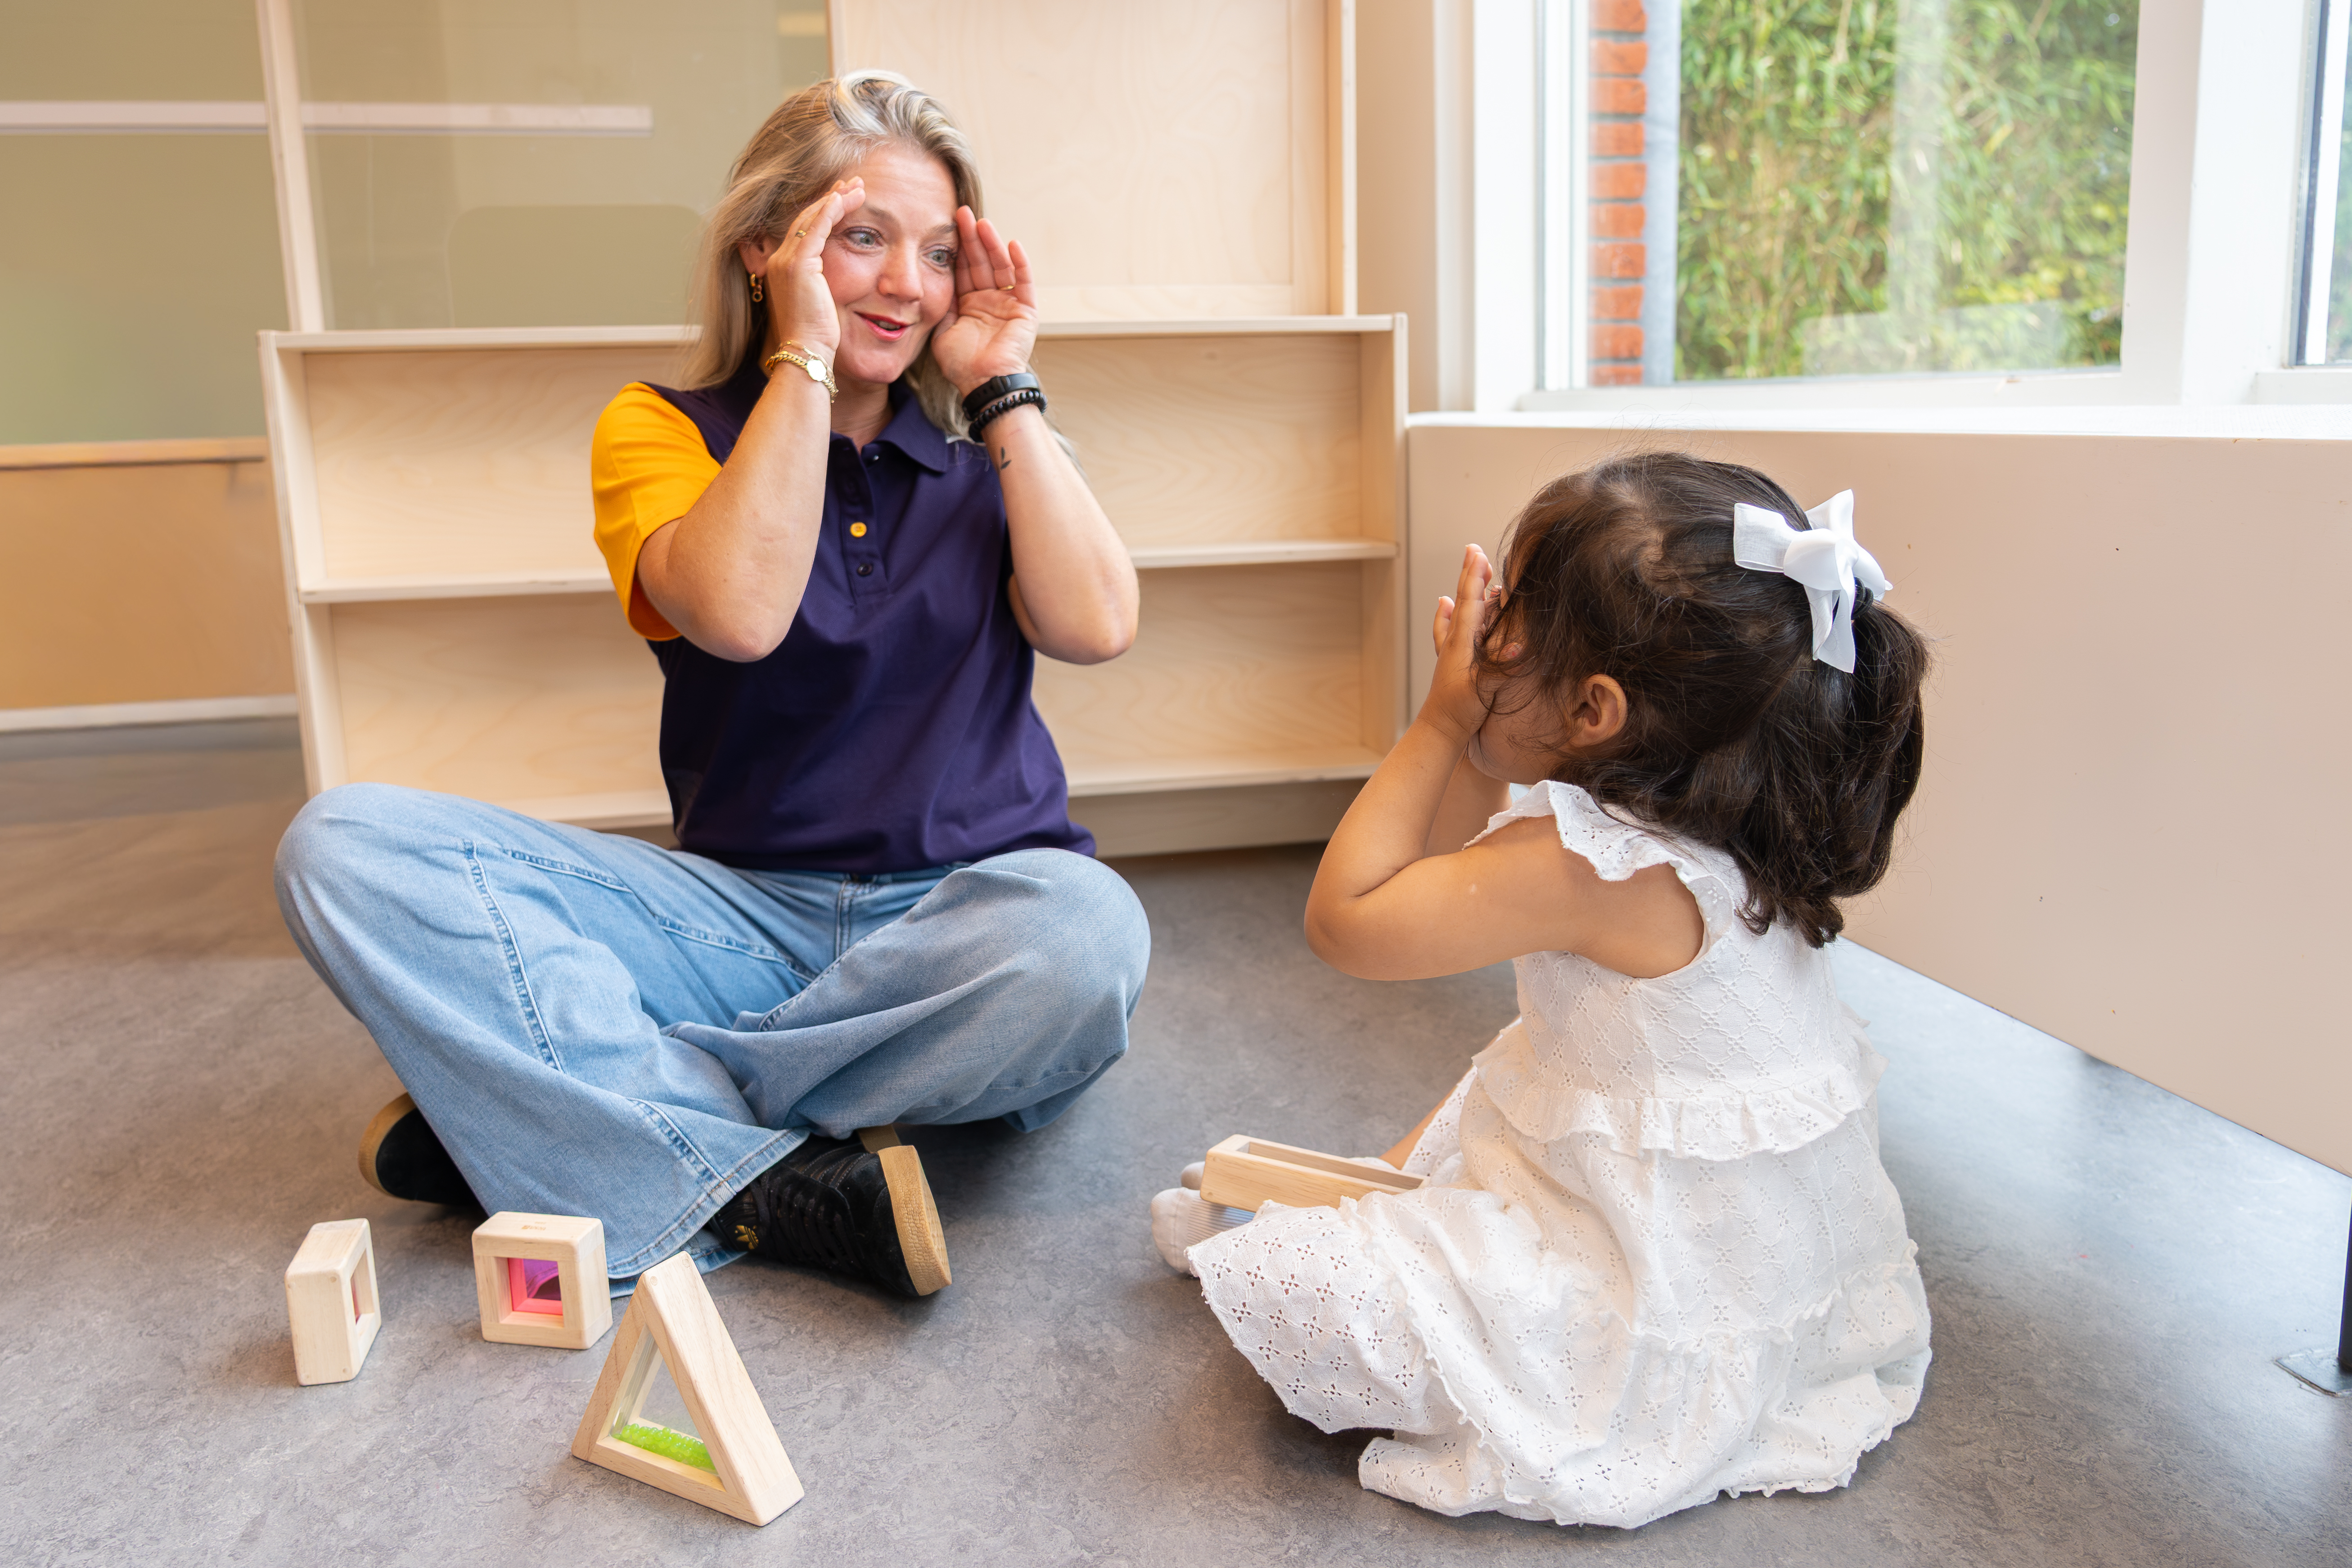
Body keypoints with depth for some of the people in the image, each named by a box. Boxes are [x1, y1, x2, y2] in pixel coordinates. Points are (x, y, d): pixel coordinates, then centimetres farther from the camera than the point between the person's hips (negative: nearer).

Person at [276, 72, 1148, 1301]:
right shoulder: (664, 429, 4)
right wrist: (804, 357, -12)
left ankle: (564, 1100, -20)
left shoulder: (986, 448, 8)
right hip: (744, 913, 0)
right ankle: (770, 1189, -28)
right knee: (343, 846, -16)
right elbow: (737, 614, -17)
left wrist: (1004, 388, -5)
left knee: (1087, 935, -37)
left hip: (963, 917, 0)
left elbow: (1096, 627, -11)